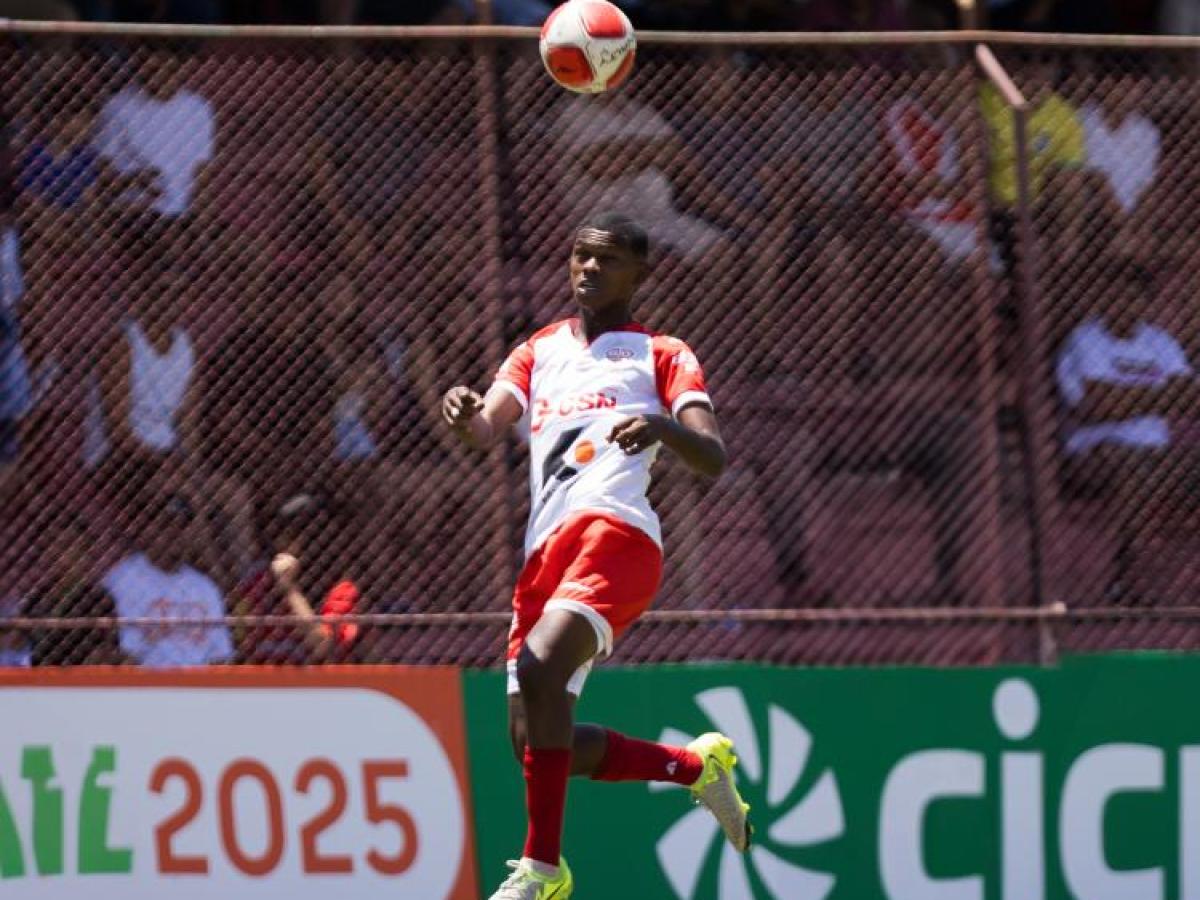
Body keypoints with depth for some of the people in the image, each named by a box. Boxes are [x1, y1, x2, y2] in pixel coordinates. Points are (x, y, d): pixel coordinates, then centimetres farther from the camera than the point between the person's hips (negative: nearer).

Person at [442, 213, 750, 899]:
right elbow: (487, 428, 10)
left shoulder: (660, 355, 12)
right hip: (546, 552, 7)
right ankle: (698, 766, 24)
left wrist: (664, 426, -24)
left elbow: (713, 459, -1)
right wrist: (465, 413, -16)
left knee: (539, 669, -30)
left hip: (613, 533, -7)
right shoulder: (540, 353, 27)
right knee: (536, 743, 0)